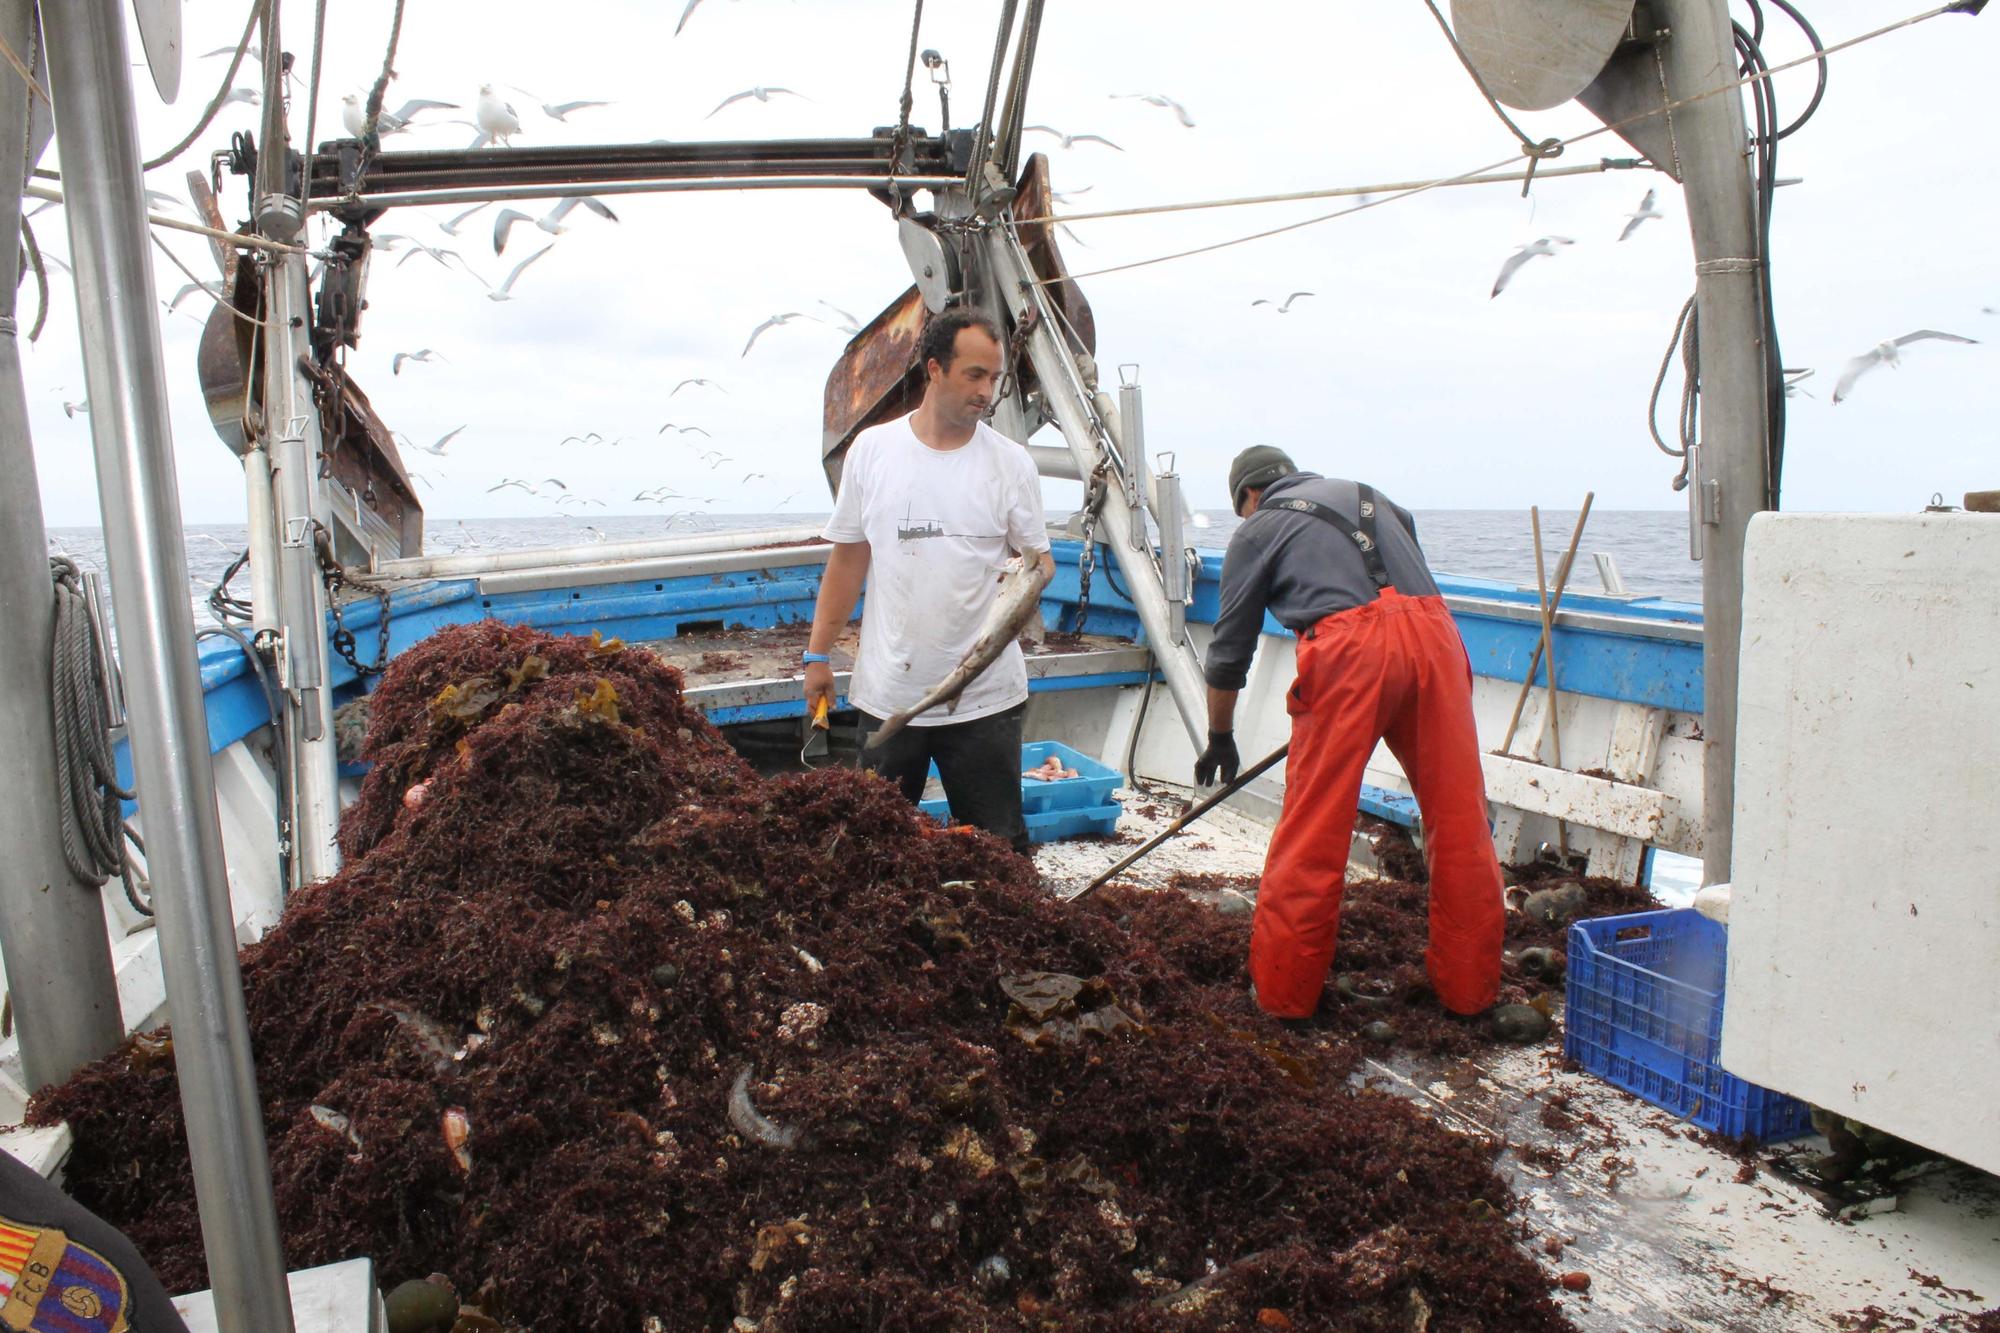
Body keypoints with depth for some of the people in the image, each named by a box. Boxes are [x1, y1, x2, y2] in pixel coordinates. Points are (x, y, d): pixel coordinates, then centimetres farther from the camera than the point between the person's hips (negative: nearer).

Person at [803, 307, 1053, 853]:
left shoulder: (1011, 462, -1)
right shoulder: (872, 450, 1)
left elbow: (1038, 558, 4)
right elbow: (848, 558, 7)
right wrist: (817, 654, 7)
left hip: (985, 695, -1)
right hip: (886, 692, 1)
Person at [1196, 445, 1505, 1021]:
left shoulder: (1257, 529, 19)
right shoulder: (1368, 497, 32)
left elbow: (1229, 649, 21)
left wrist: (1220, 738, 32)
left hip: (1350, 648, -4)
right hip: (1434, 634, 5)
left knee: (1312, 829, 3)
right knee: (1459, 820, 10)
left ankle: (1283, 991, 13)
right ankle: (1470, 988, 21)